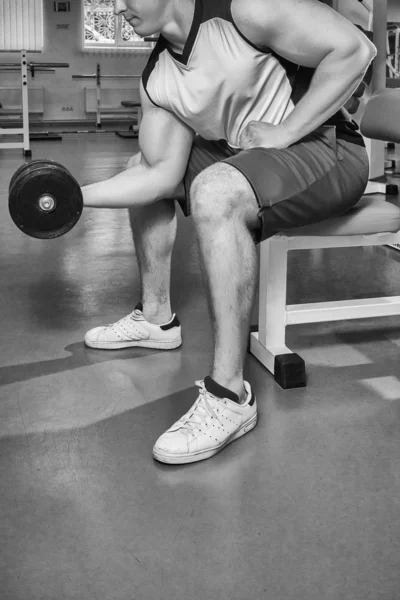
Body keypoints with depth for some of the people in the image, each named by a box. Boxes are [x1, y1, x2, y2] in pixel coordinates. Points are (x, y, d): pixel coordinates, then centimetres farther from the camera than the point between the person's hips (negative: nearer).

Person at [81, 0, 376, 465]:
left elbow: (354, 48, -22)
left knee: (215, 190, -36)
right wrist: (79, 195, -9)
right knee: (142, 168, 15)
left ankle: (229, 397, -32)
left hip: (327, 150, -8)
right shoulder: (157, 80, 3)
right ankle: (156, 319, 25)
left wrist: (283, 133, -22)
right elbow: (163, 174, 1)